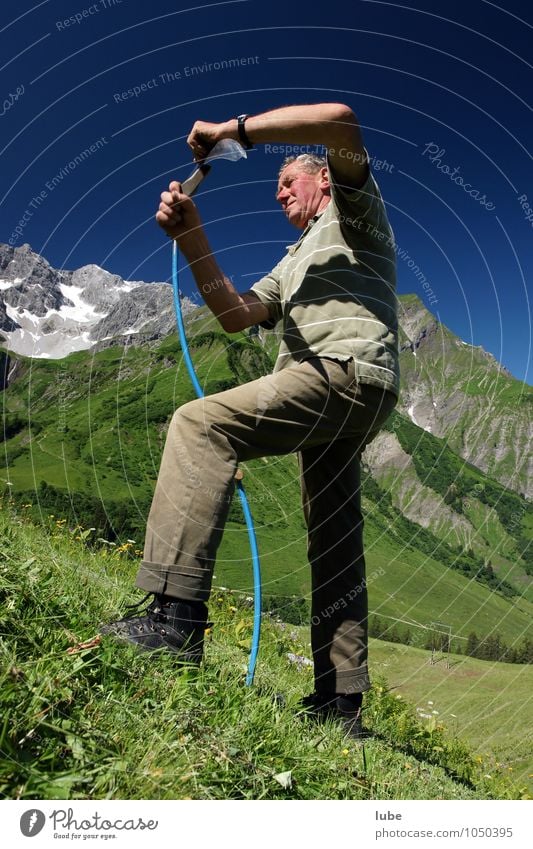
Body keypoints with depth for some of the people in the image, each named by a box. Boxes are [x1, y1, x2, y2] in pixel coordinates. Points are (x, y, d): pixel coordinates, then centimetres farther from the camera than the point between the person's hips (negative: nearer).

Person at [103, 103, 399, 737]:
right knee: (334, 552, 6)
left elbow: (341, 120, -5)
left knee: (201, 423, -25)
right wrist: (191, 239, 11)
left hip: (347, 370, -10)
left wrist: (234, 130, -1)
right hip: (339, 399, 10)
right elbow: (236, 316, 20)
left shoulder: (353, 211, 16)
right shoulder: (294, 264, 37)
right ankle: (342, 702, 12)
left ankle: (175, 613, -33)